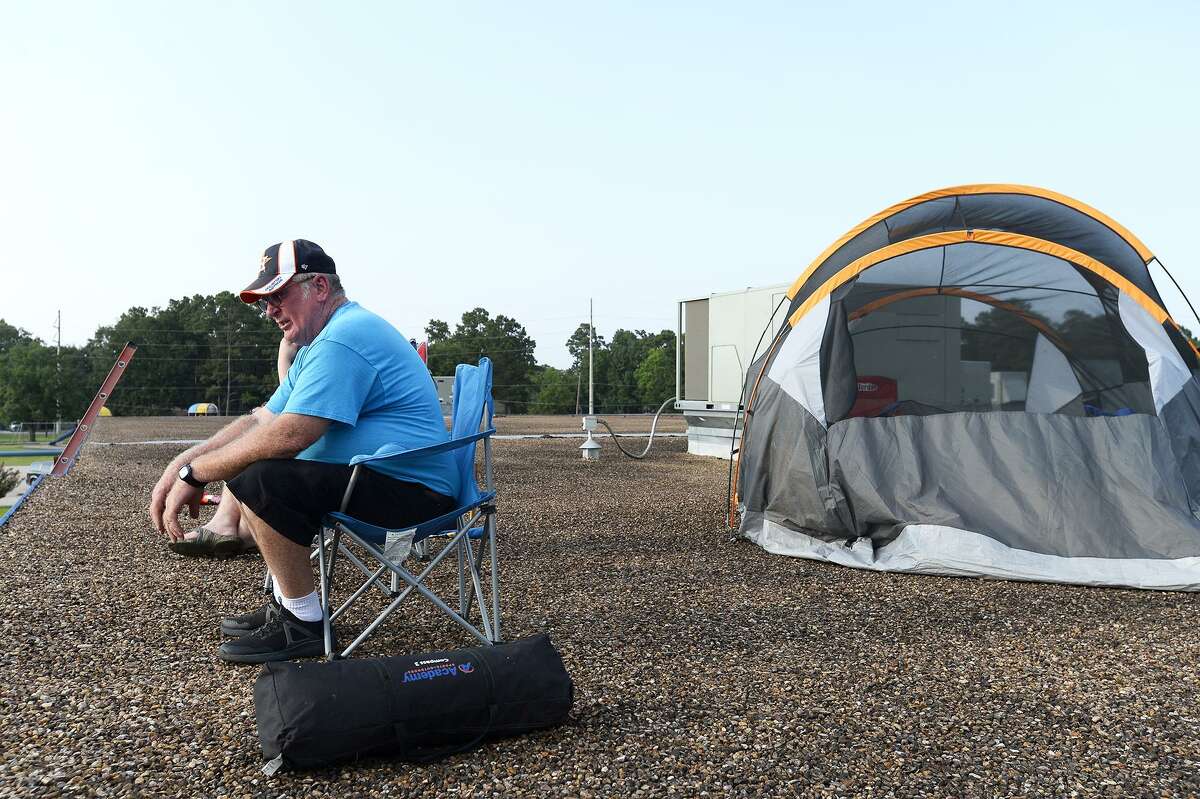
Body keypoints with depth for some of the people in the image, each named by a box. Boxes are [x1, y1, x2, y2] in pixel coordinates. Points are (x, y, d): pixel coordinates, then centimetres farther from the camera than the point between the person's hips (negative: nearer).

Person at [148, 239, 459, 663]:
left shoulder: (343, 338, -19)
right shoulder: (325, 339, 17)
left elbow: (288, 436, -28)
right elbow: (260, 420, 14)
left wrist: (195, 473, -15)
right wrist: (179, 467, 2)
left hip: (414, 489, -11)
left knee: (259, 480, -25)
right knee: (243, 464, 17)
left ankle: (304, 625, -10)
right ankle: (287, 605, 18)